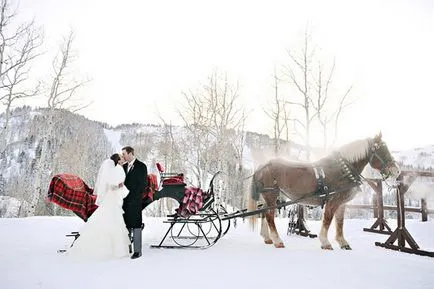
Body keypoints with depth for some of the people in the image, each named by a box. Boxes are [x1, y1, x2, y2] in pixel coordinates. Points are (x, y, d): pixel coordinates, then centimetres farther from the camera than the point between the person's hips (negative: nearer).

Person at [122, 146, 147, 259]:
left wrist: (135, 197, -13)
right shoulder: (124, 167, 15)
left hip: (135, 201, -6)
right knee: (126, 225, 10)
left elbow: (143, 184, -9)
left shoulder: (141, 166, -5)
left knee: (136, 225, -3)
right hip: (124, 200, 6)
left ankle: (137, 250, 2)